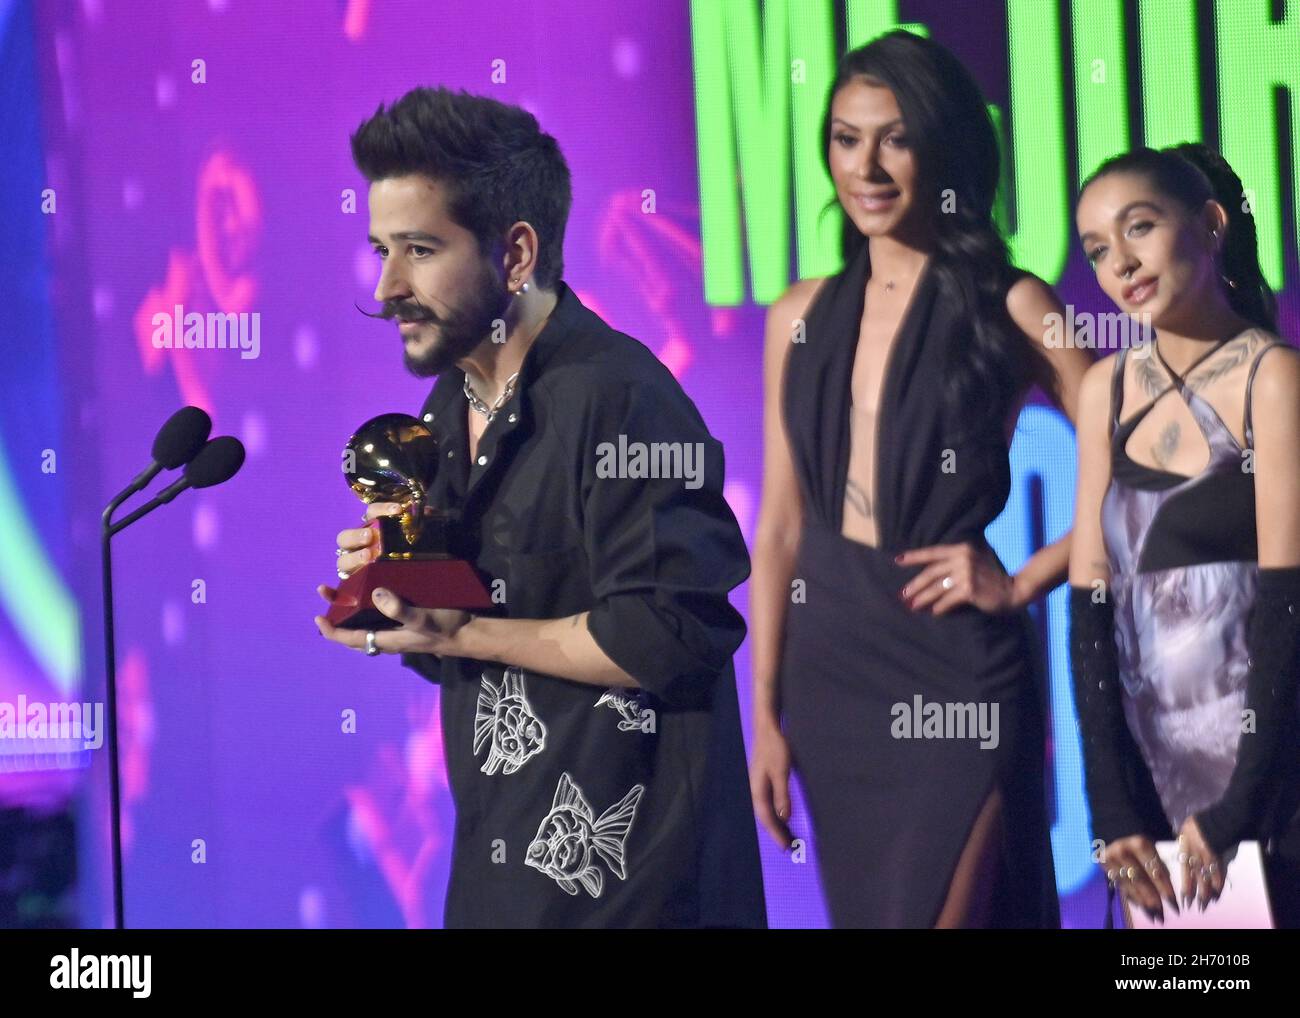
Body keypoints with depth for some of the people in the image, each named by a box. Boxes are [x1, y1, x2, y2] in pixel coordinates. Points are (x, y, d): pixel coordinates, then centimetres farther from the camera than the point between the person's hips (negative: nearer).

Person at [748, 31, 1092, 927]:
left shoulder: (1010, 308, -4)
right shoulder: (803, 316, 9)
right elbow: (780, 529, 10)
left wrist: (1022, 584, -10)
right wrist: (766, 716, 7)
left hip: (955, 667, -5)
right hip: (828, 665, 5)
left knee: (932, 909, -10)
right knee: (860, 910, 11)